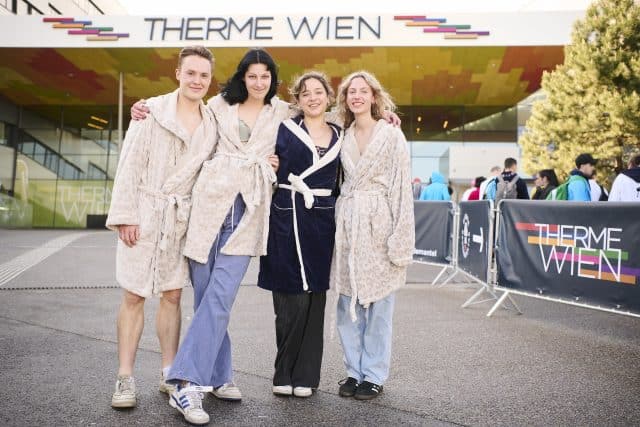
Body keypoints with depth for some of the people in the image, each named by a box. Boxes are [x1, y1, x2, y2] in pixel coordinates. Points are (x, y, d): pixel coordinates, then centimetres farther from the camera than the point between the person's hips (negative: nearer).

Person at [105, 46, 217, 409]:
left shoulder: (212, 123, 8)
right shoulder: (153, 111, -4)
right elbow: (130, 165, -6)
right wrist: (125, 216, -11)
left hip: (181, 218, 4)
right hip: (144, 213, -3)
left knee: (172, 295, 10)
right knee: (134, 296, 0)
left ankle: (169, 374, 20)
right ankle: (125, 378, 10)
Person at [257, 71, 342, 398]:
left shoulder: (340, 136, 14)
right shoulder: (284, 130, 5)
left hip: (322, 222, 3)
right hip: (287, 218, -3)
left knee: (313, 299, 5)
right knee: (291, 299, -3)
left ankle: (304, 375, 16)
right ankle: (285, 373, 13)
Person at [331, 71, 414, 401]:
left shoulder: (392, 135, -1)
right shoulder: (344, 138, 12)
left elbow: (402, 187, -6)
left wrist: (400, 239, -12)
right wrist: (339, 222, 7)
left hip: (378, 224, -4)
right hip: (347, 223, 5)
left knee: (377, 303, 2)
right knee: (347, 303, 8)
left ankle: (375, 375, 15)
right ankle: (354, 370, 21)